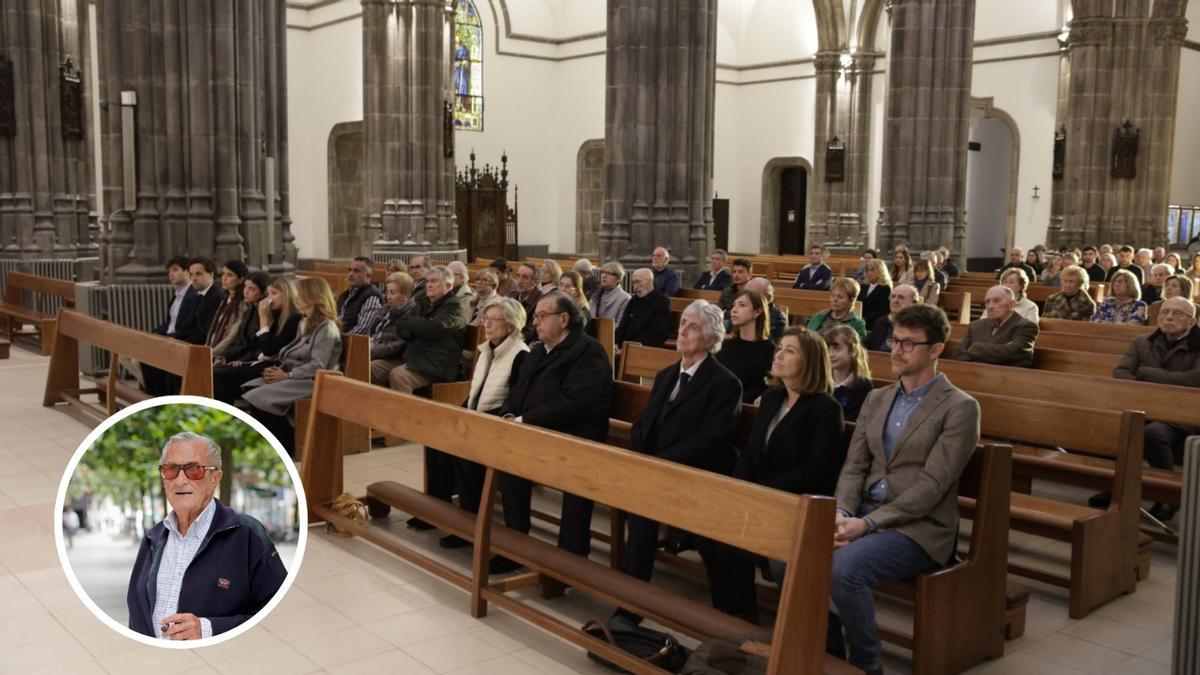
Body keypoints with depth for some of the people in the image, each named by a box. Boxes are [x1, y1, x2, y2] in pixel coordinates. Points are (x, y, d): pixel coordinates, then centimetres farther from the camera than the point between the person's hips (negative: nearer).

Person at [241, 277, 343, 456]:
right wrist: (277, 368, -1)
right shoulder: (304, 323, 19)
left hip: (312, 381, -9)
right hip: (292, 376, 9)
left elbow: (317, 366, -19)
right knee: (248, 389, -11)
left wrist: (287, 375, -16)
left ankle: (288, 444, -7)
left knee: (260, 397, -23)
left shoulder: (327, 327, -11)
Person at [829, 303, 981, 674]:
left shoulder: (960, 407, -6)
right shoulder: (876, 399, 14)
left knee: (844, 568, -31)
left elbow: (931, 485, -15)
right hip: (863, 514, 6)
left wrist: (868, 523, -21)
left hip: (919, 528, -6)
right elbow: (854, 466, 9)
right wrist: (842, 513, -11)